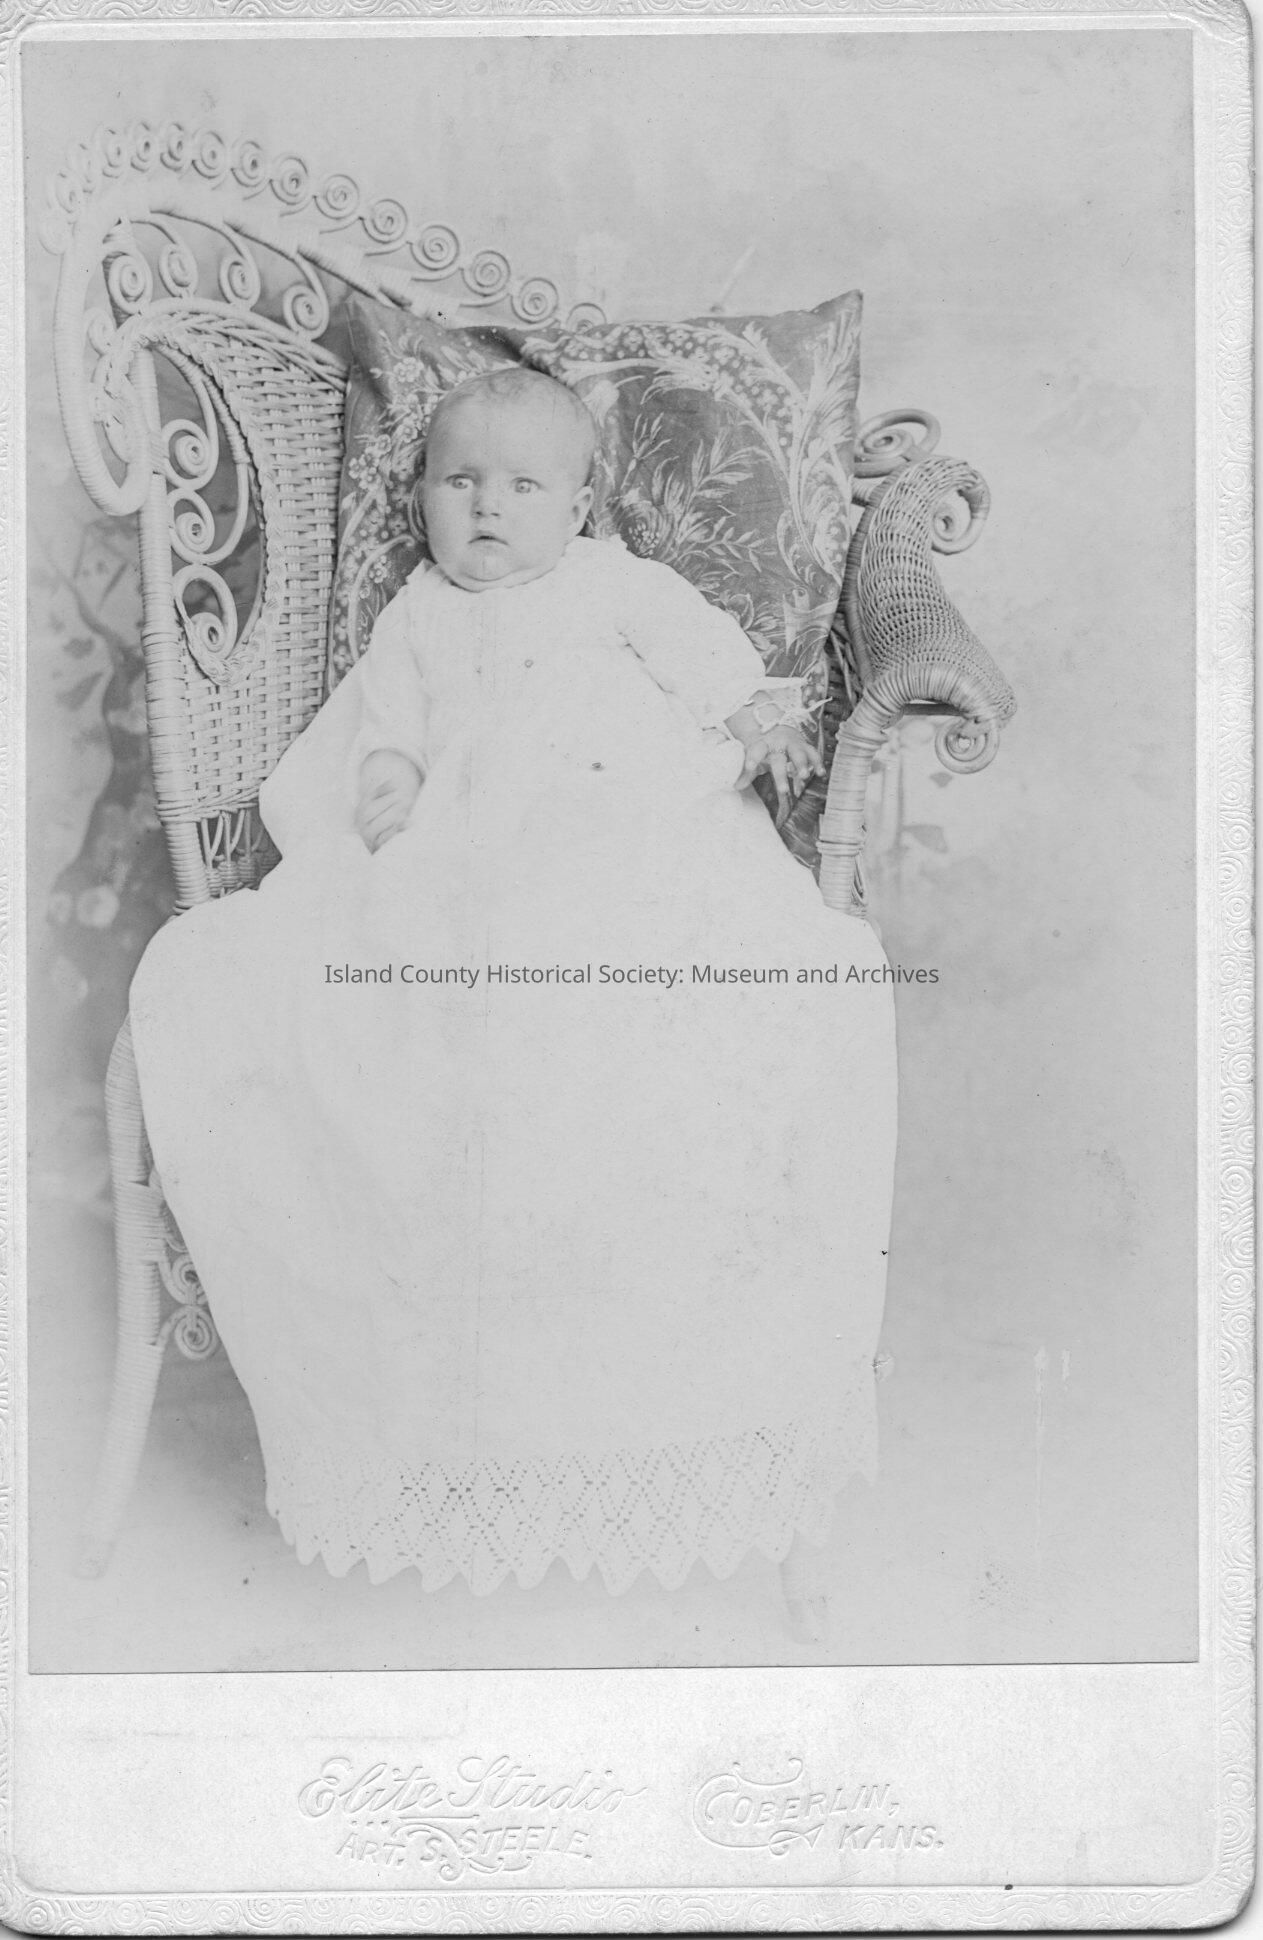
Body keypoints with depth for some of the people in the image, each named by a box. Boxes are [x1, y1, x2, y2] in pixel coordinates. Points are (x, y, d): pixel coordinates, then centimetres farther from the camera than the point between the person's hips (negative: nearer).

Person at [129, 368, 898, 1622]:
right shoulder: (420, 615, 31)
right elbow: (383, 714, 22)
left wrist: (765, 718, -5)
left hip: (635, 825, -2)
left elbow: (704, 650, 13)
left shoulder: (615, 585, 24)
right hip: (456, 854, 2)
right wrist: (386, 772, 1)